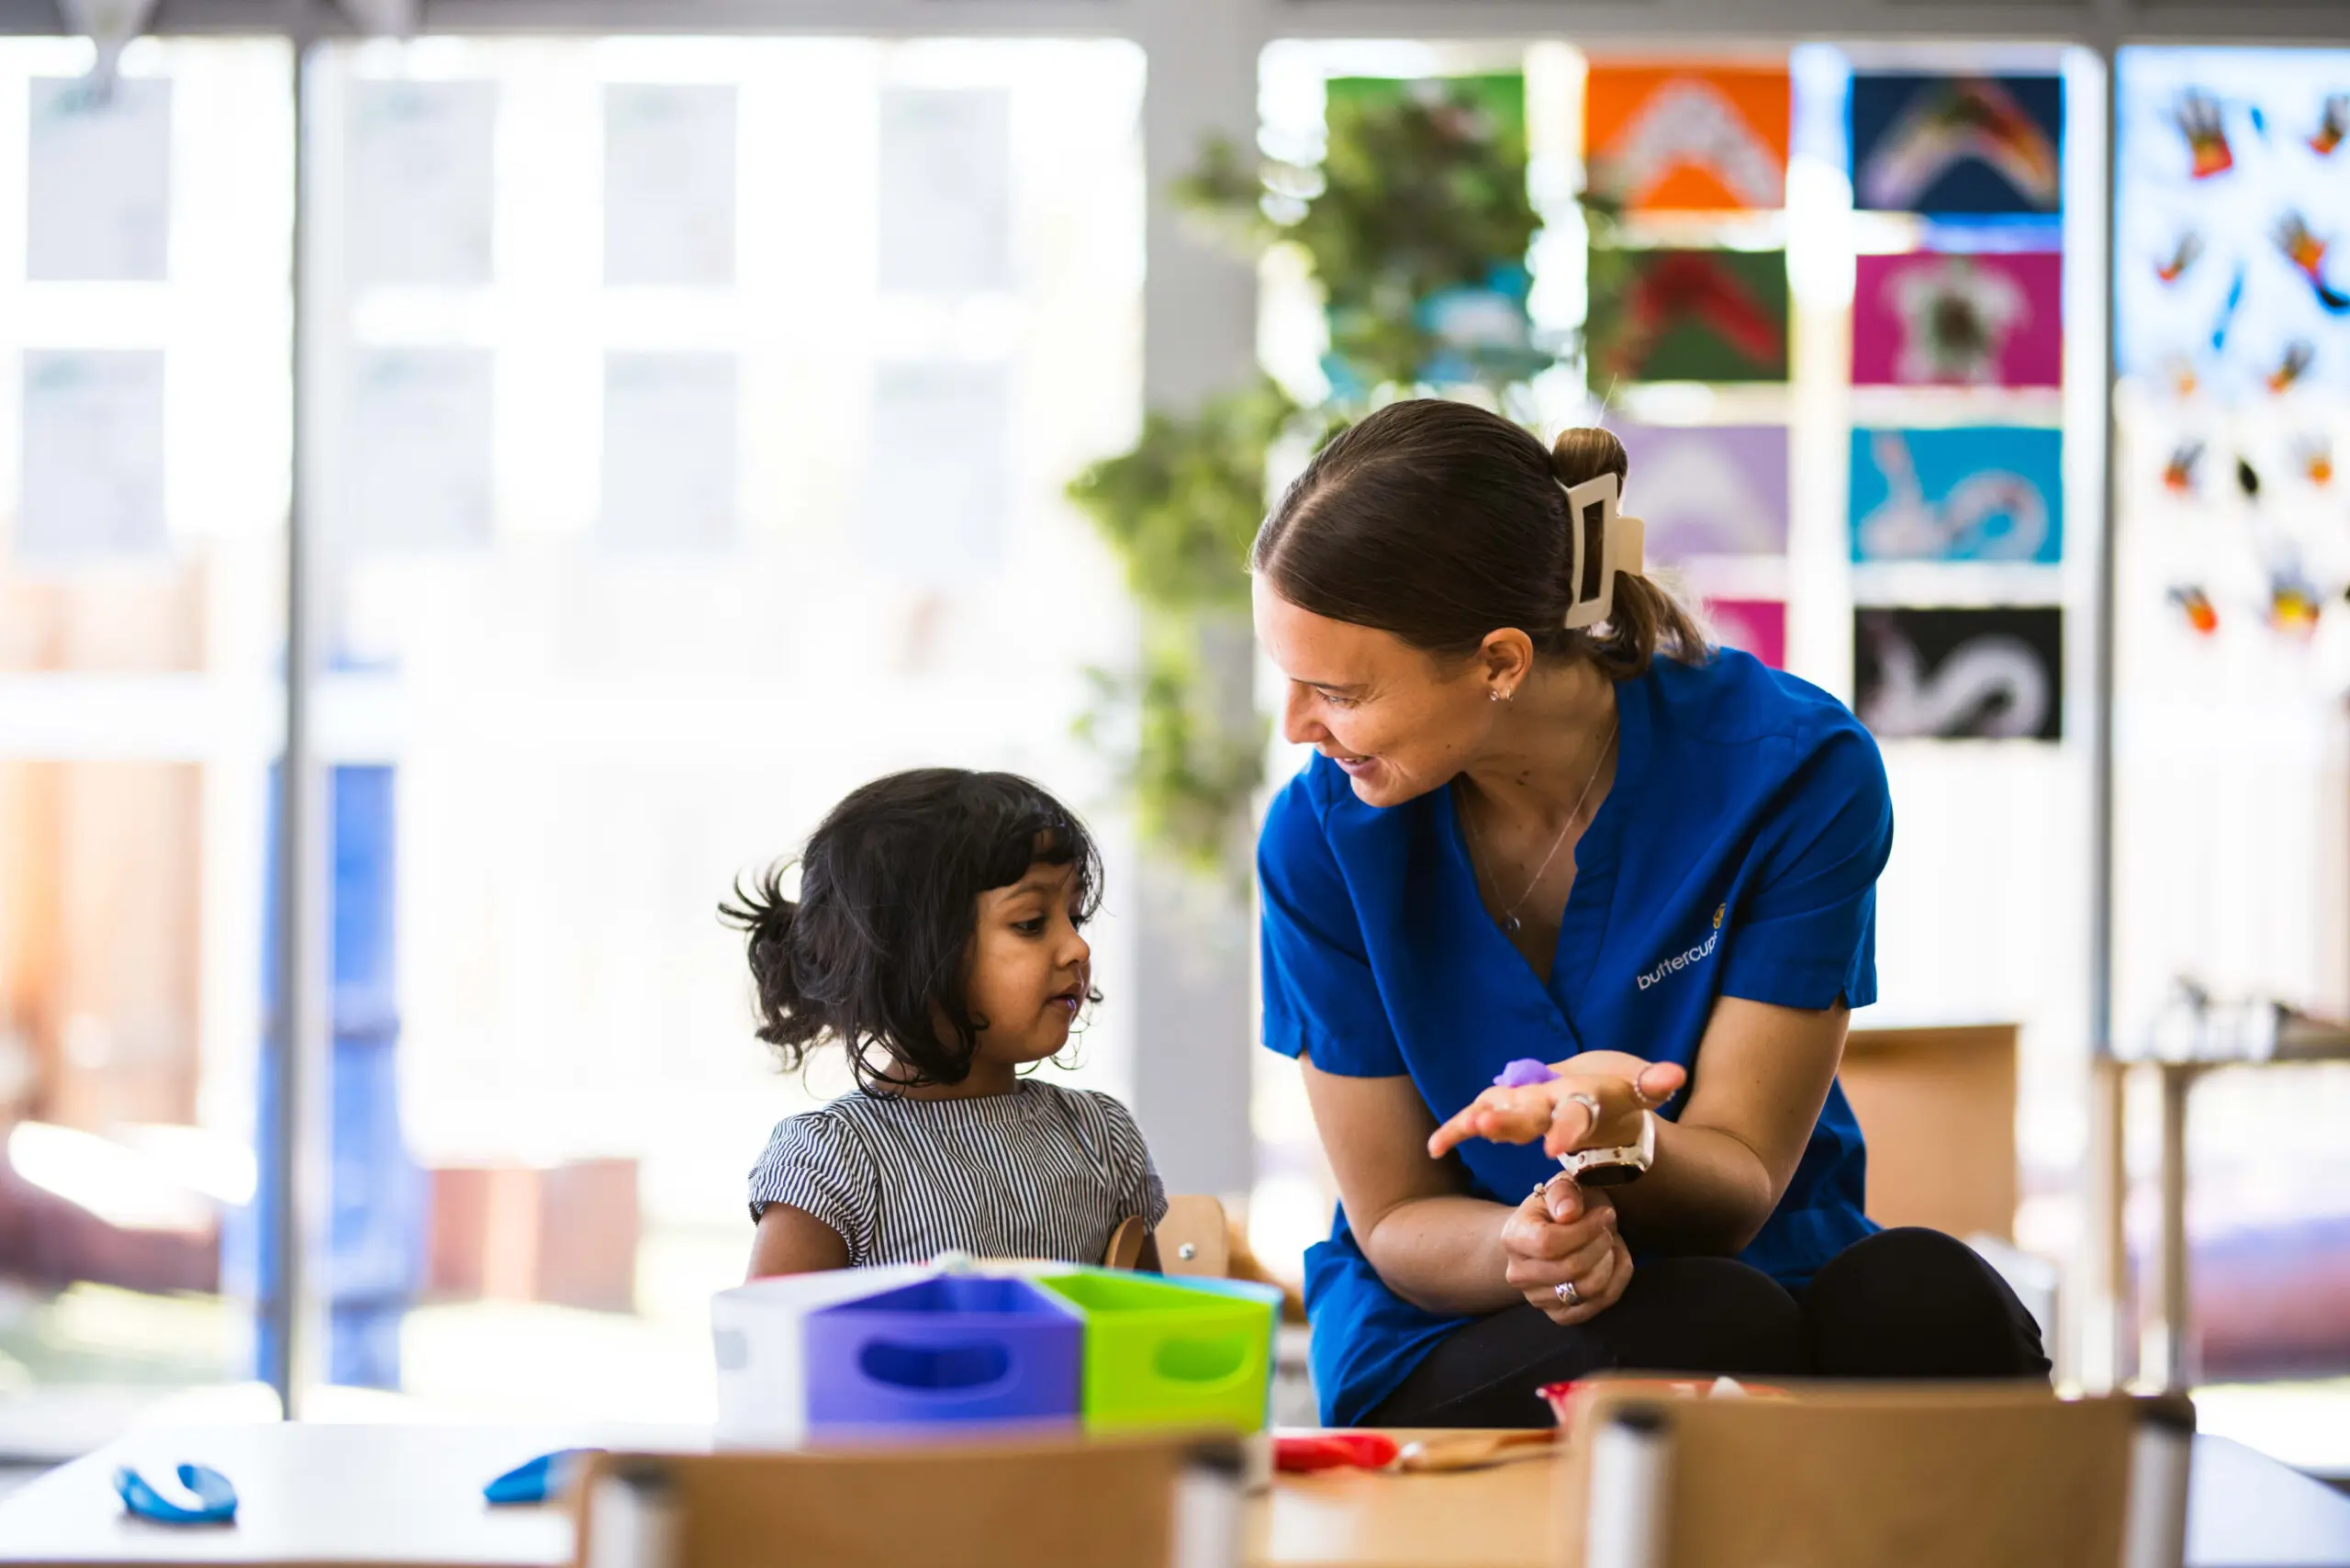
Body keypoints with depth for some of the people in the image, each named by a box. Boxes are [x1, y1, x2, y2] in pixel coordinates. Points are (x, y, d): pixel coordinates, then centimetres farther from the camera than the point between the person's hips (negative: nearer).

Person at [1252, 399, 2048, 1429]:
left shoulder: (1794, 769, -12)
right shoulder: (1325, 836, -9)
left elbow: (1739, 1188, -9)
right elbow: (1395, 1218, -2)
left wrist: (1622, 1140, -35)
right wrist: (1518, 1248, -27)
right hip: (1445, 1365, -1)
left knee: (1924, 1297, -34)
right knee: (1706, 1327, -35)